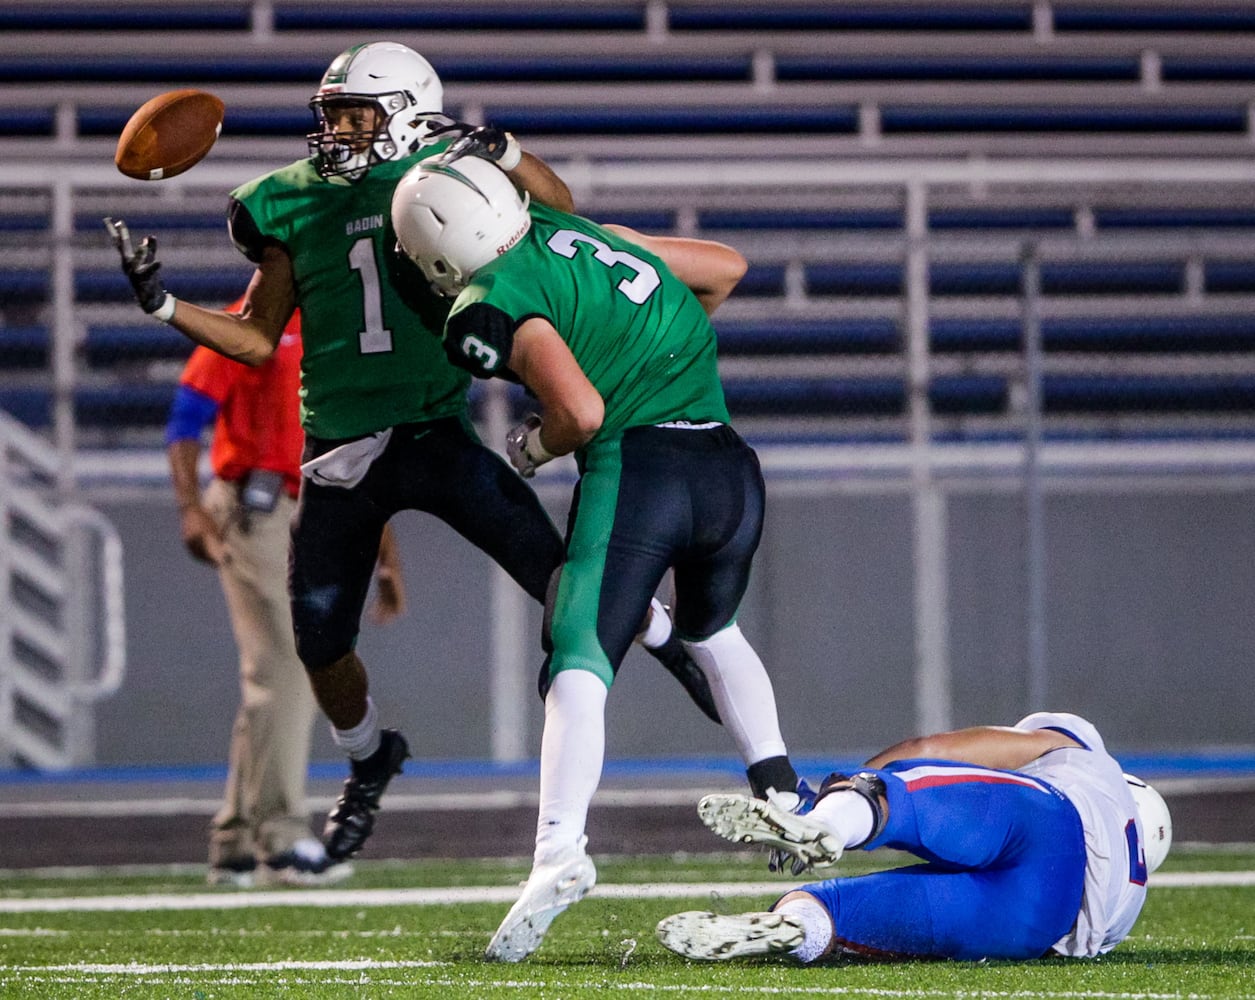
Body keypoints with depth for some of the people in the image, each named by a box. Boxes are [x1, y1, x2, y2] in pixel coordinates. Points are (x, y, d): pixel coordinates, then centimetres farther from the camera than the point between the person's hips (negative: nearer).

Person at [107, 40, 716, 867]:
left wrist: (499, 151, -15)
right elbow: (258, 341, 11)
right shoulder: (293, 209, 4)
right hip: (340, 455, 3)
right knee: (321, 642, 3)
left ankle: (672, 649, 20)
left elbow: (560, 212, 2)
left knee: (561, 574, -10)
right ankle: (369, 762, 33)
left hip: (436, 435, -3)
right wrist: (161, 303, 0)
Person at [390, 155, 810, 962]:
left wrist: (533, 449, 4)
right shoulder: (574, 231, 18)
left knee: (580, 669, -9)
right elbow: (727, 267, 27)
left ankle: (562, 851, -26)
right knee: (713, 632, 32)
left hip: (637, 466, -7)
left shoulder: (493, 307, -4)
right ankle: (783, 795, 22)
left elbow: (582, 411, -17)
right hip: (731, 466, 7)